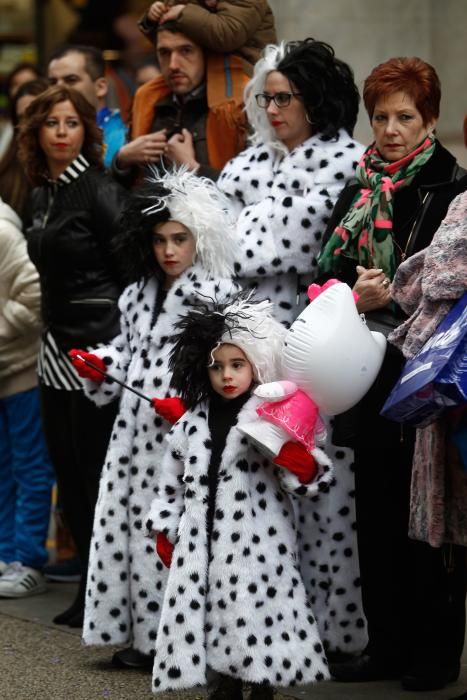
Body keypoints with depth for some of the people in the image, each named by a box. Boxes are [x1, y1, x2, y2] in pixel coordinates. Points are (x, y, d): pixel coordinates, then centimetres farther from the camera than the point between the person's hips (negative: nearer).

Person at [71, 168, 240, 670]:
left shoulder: (219, 296, -7)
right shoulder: (137, 296, 15)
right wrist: (99, 366, 7)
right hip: (136, 429, 7)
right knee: (122, 520, 5)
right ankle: (144, 635, 16)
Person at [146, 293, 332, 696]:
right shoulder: (193, 422, 9)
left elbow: (305, 485, -6)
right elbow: (172, 480, 17)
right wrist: (164, 531, 15)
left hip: (257, 544, -4)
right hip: (203, 542, 4)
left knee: (258, 614, -2)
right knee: (213, 615, 8)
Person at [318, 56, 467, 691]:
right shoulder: (360, 189, 13)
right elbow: (334, 271, 16)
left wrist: (392, 295, -17)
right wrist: (356, 295, -4)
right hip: (369, 374, 6)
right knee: (376, 513, 8)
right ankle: (387, 644, 18)